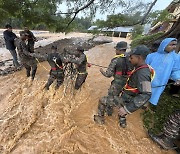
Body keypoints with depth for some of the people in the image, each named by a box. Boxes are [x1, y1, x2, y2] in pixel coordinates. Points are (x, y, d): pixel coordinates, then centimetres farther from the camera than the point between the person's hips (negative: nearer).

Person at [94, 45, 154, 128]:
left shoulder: (142, 73, -32)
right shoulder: (142, 68, -2)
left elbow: (146, 95, -38)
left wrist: (127, 109, -41)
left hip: (126, 101, -9)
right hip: (127, 96, 9)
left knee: (102, 101, 2)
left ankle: (100, 119, 28)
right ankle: (122, 121, 61)